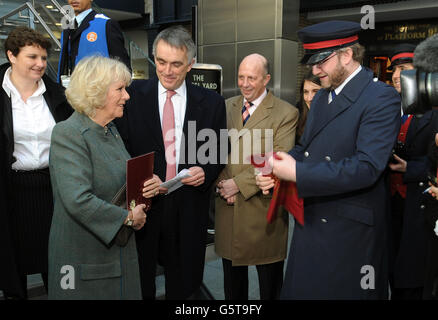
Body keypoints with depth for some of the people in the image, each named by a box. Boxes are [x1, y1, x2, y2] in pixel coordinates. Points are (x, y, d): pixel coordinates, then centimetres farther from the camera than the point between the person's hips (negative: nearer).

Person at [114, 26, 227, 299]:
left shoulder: (212, 103, 1)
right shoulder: (133, 95, -1)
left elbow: (218, 153, 8)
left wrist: (205, 171, -12)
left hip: (189, 208, 1)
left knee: (183, 286, 17)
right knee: (139, 286, 14)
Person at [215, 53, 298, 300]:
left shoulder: (286, 113, -7)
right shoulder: (226, 107, 9)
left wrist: (239, 183, -17)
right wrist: (223, 183, -7)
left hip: (264, 206, -4)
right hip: (229, 206, 5)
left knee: (270, 284, 11)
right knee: (233, 279, 19)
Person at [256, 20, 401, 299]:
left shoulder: (381, 98, -15)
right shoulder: (321, 97, 12)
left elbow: (367, 167, -25)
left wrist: (297, 173, -26)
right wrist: (279, 170, -6)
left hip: (350, 230, -7)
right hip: (311, 222, 8)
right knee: (300, 290, 18)